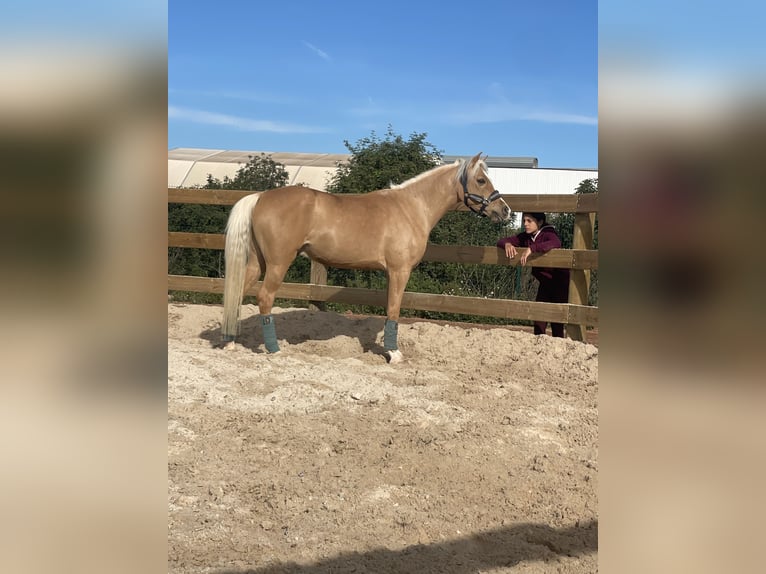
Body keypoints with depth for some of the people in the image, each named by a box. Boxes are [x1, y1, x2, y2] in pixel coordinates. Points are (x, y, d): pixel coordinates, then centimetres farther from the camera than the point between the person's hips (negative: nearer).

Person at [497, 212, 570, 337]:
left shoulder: (548, 234, -19)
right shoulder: (525, 237, 2)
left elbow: (556, 243, -43)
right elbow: (501, 241, 0)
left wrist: (531, 249, -48)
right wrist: (507, 244, -25)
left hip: (561, 281, -7)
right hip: (545, 282, 7)